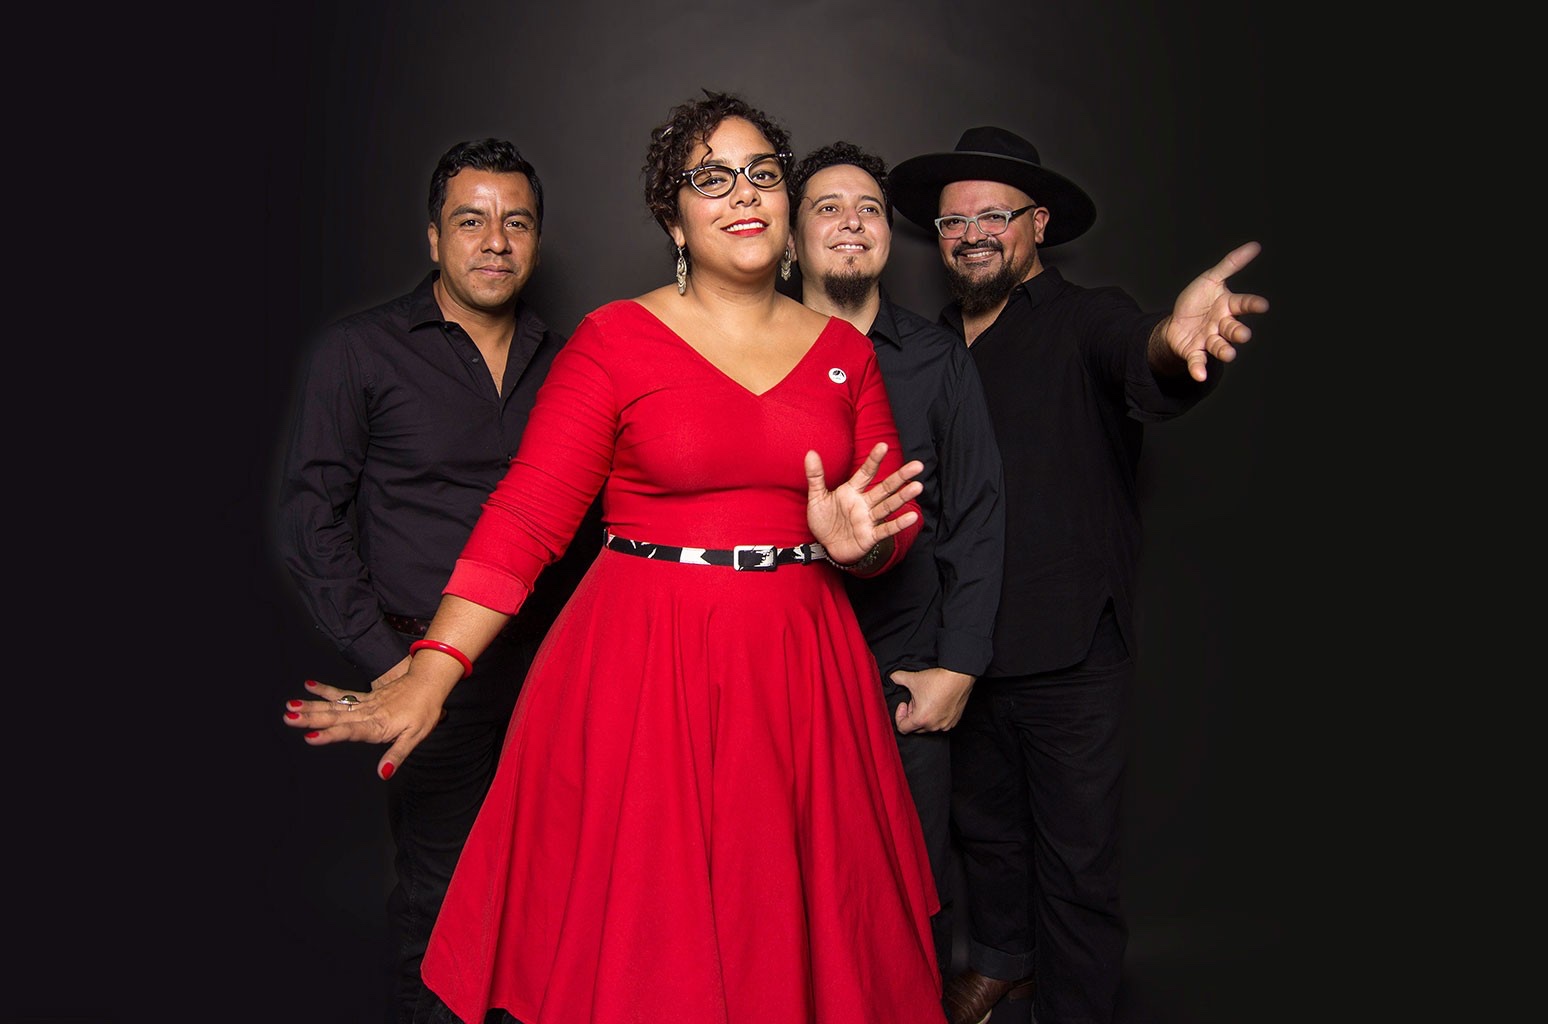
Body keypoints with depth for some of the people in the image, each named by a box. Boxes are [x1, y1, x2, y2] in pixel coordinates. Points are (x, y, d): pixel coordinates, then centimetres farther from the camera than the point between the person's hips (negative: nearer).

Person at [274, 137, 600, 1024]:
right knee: (437, 894, 6)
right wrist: (383, 659, -9)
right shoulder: (358, 352, -1)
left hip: (554, 666, 3)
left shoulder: (565, 363, 9)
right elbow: (312, 518, -3)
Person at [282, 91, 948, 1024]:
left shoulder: (844, 350, 7)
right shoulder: (615, 340, -3)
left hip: (801, 667, 3)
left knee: (793, 927, 15)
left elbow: (896, 523, 9)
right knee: (640, 929, 9)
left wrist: (854, 544, -14)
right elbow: (527, 515, -9)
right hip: (645, 668, -3)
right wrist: (431, 673, -16)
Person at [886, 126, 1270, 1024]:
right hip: (968, 643, 5)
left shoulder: (1090, 321, -8)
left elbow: (1141, 372, -31)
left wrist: (1172, 345, -54)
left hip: (1073, 653, -5)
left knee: (1075, 856, 8)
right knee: (984, 821, 23)